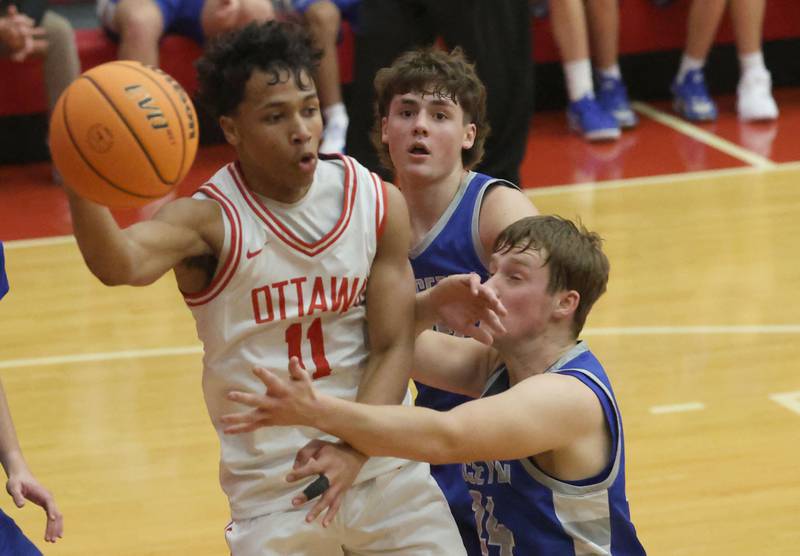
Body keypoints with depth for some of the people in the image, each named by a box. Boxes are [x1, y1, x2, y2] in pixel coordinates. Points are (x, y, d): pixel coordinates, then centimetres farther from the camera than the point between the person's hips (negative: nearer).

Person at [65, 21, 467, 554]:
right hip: (272, 491, -3)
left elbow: (394, 347, -3)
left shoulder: (378, 205, -3)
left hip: (386, 467, 3)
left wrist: (353, 450, -18)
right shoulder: (209, 221, -14)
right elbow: (121, 263, -35)